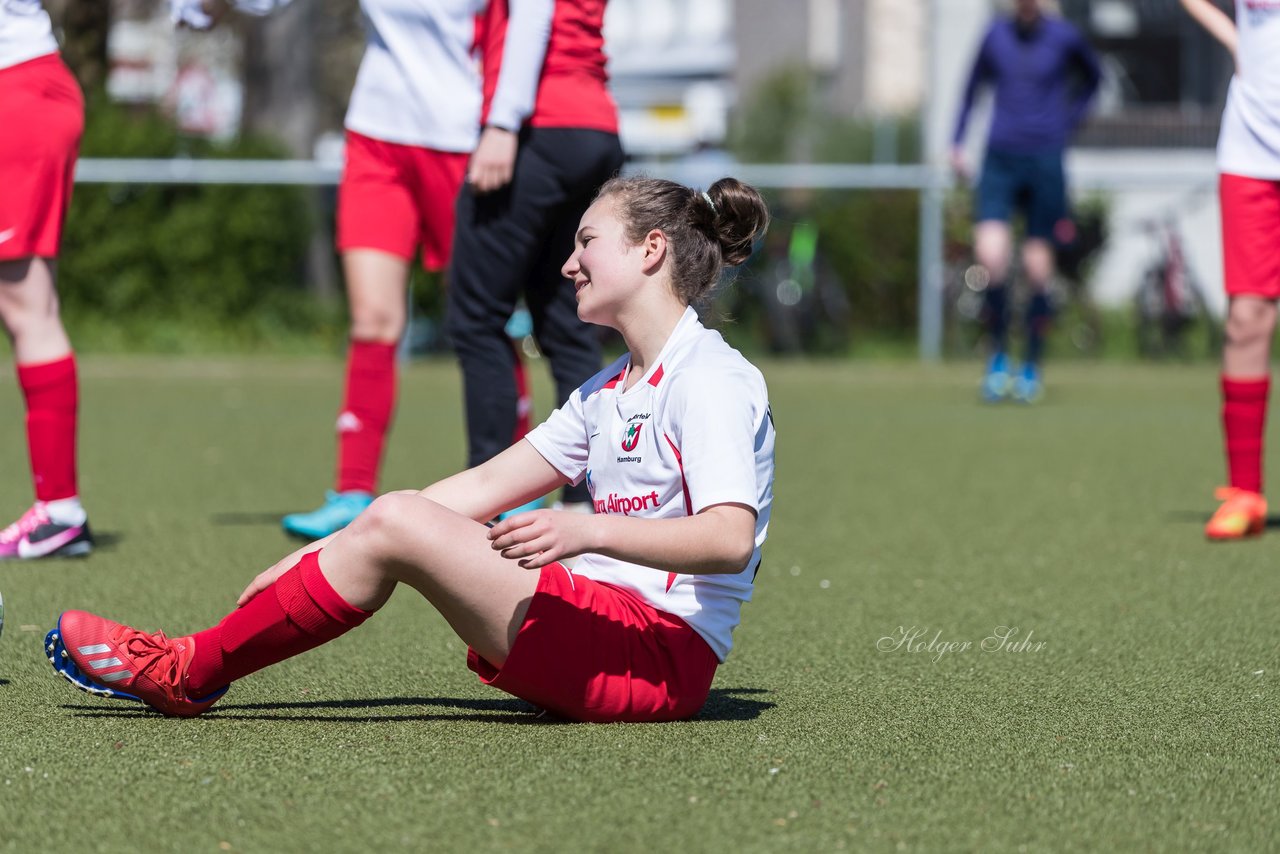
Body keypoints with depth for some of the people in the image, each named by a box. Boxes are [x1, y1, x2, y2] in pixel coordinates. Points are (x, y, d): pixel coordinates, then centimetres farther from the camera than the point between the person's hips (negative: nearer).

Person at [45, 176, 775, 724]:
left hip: (662, 658, -9)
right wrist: (317, 559, 10)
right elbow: (482, 488, 17)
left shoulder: (714, 382, -9)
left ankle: (189, 671, -4)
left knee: (395, 526, -17)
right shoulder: (609, 391, 21)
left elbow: (730, 537, -24)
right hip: (605, 632, 9)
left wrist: (587, 531, -35)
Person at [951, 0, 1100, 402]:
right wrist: (957, 142, 13)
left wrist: (1067, 122, 10)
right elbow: (973, 86, 19)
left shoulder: (1064, 37, 0)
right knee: (990, 253, -16)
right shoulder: (996, 33, 5)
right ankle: (998, 354, 1)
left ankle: (1032, 366, 14)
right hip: (999, 160, 1)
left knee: (1037, 265, 1)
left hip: (1045, 161, -1)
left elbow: (1091, 78, 19)